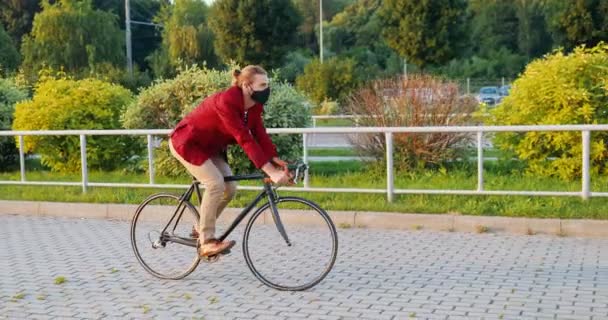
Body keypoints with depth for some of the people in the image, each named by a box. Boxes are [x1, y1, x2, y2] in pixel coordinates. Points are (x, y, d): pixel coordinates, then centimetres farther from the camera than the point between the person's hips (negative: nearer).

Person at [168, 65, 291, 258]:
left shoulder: (254, 105, -8)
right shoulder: (227, 101, -34)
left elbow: (260, 134, -10)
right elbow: (245, 139, -40)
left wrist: (276, 160, -23)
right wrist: (269, 171, -44)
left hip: (209, 146, 8)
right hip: (187, 143, -8)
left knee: (230, 188, -3)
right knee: (216, 184, -24)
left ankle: (201, 229, 16)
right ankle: (206, 242, -15)